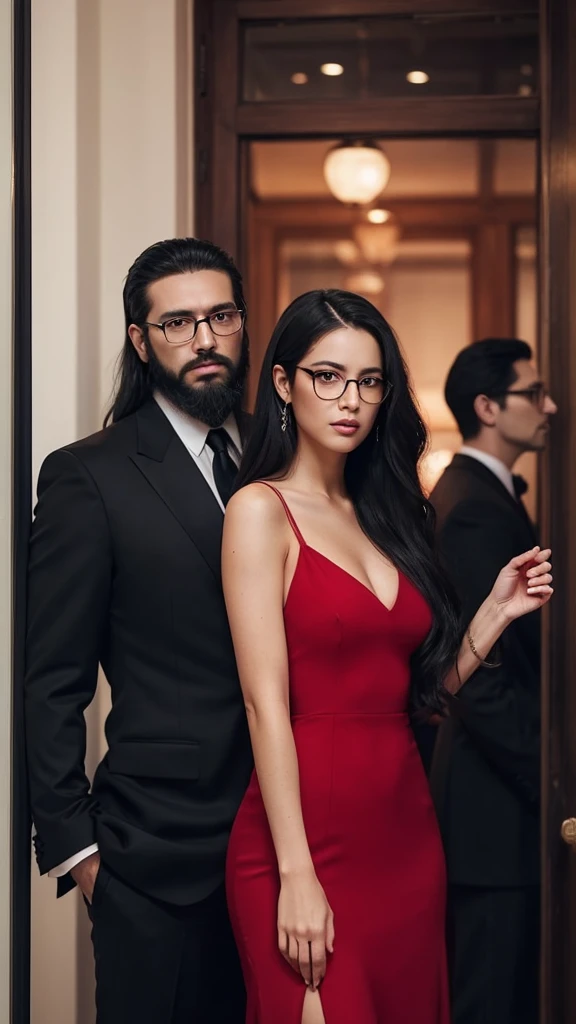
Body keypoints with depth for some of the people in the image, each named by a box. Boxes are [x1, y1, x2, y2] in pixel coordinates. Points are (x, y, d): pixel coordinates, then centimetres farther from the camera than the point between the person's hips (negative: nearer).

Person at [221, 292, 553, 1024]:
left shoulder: (386, 515, 13)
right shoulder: (261, 510, -6)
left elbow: (422, 692, 12)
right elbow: (265, 703, -14)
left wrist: (495, 613, 2)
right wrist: (296, 875, -19)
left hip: (408, 828, 7)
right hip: (307, 832, -6)